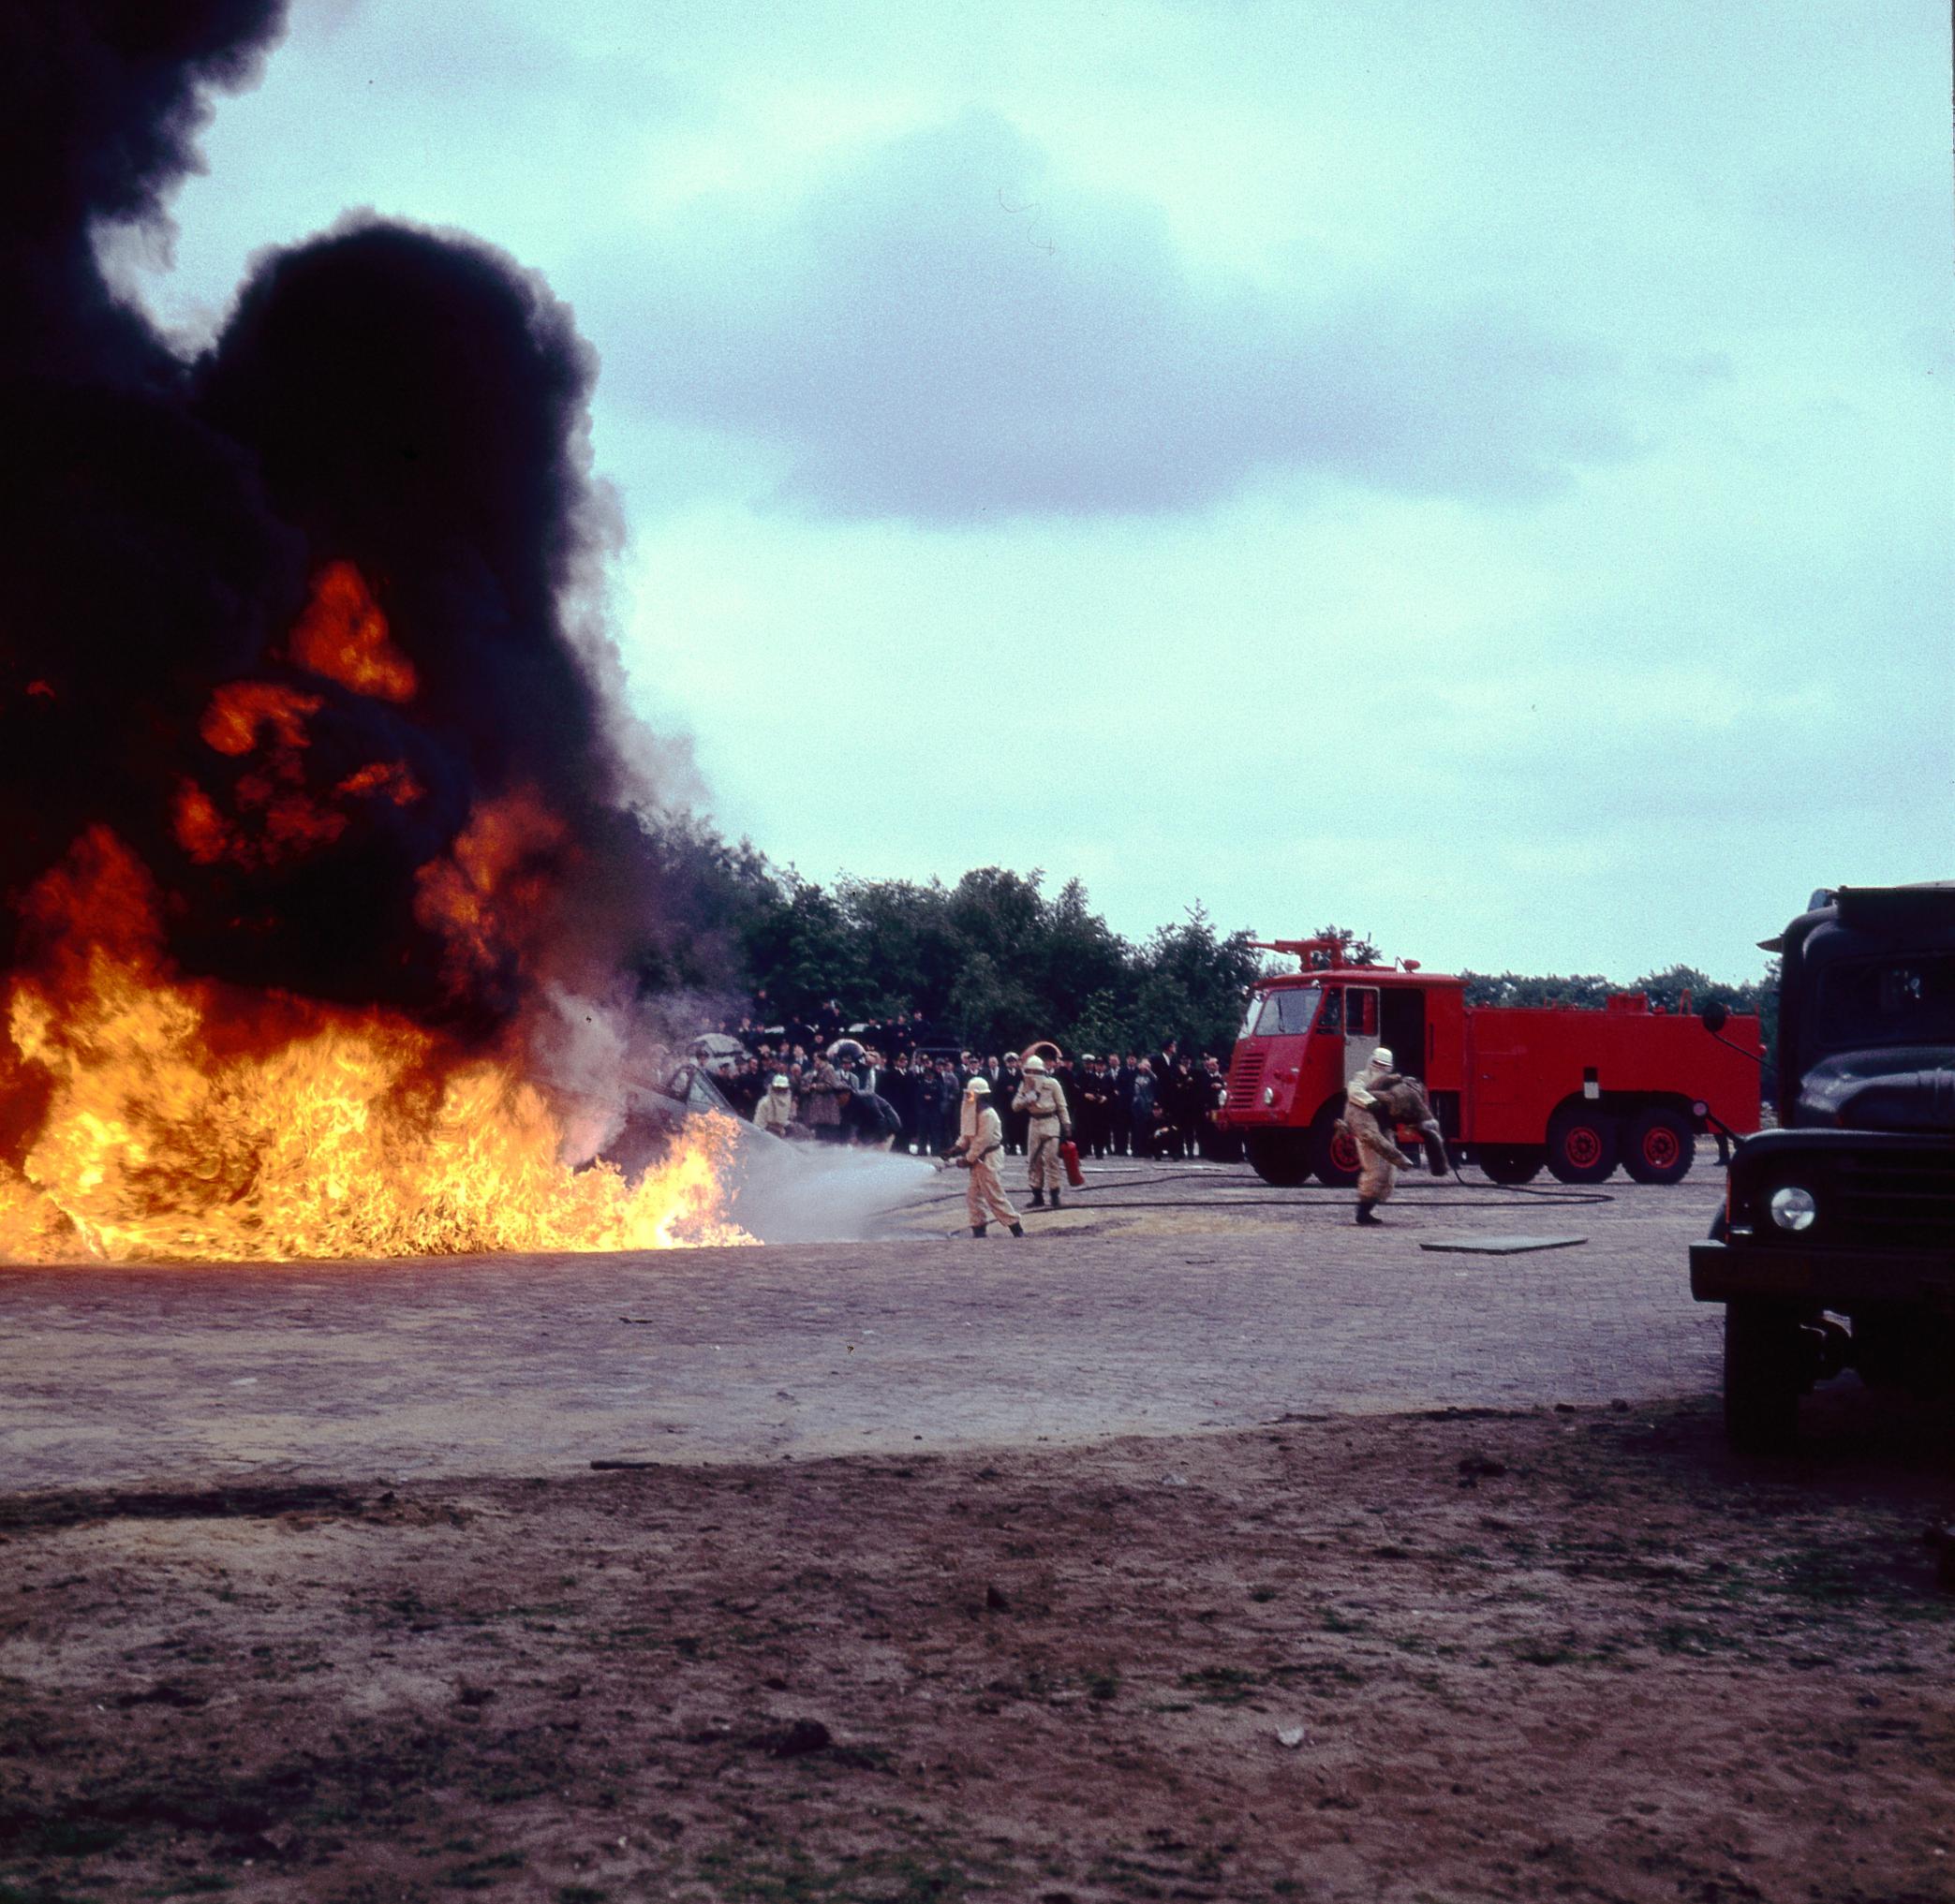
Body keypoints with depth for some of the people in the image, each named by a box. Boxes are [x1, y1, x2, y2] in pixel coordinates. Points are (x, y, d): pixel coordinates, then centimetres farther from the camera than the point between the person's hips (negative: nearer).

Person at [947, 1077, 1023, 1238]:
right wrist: (958, 1147, -1)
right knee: (973, 1194, 9)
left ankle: (1015, 1227, -4)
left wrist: (968, 1159, -18)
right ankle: (978, 1229, 14)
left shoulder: (987, 1115, -19)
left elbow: (982, 1140, -22)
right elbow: (967, 1134, 16)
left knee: (994, 1195, -8)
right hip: (978, 1159, 10)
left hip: (987, 1158, -10)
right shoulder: (975, 1113, 11)